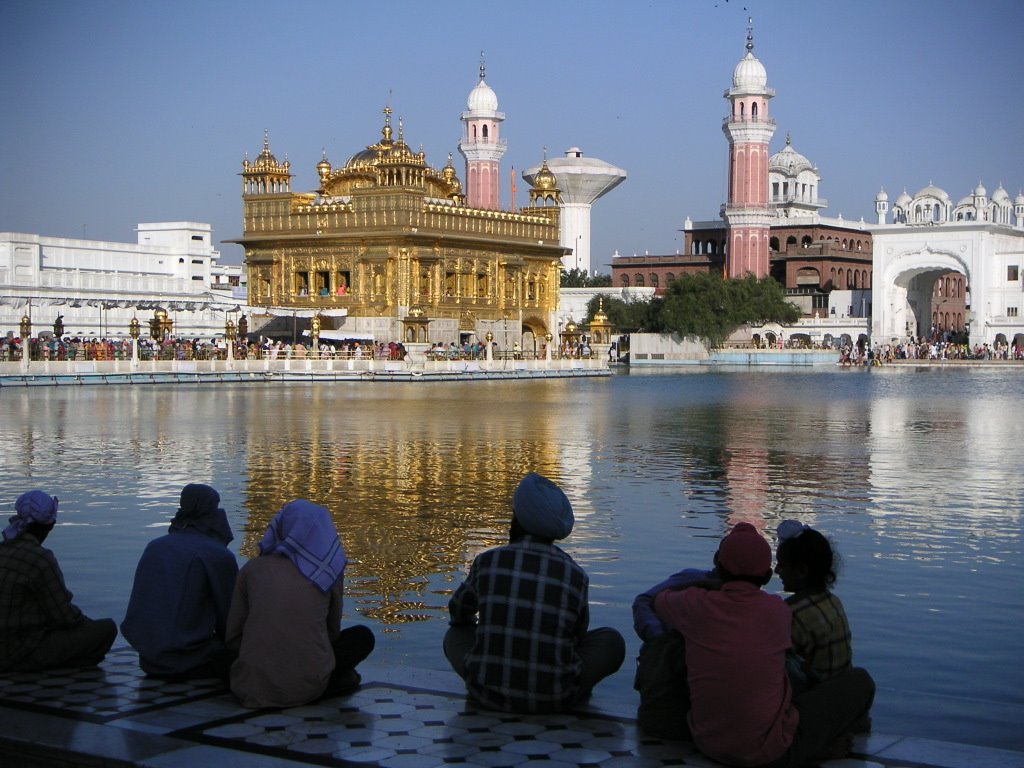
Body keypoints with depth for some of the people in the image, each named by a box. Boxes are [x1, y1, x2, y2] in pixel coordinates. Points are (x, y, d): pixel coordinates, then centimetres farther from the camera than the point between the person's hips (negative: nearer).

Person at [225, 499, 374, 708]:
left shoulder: (253, 568, 5)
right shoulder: (328, 572, 5)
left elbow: (232, 636, 7)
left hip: (253, 689, 1)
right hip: (308, 688, -1)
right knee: (363, 636, 25)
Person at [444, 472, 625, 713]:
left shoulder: (486, 562, -3)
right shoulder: (574, 575, -4)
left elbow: (459, 611, 17)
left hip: (487, 694, 1)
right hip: (553, 700, -1)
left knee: (455, 634, 31)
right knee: (612, 641, 21)